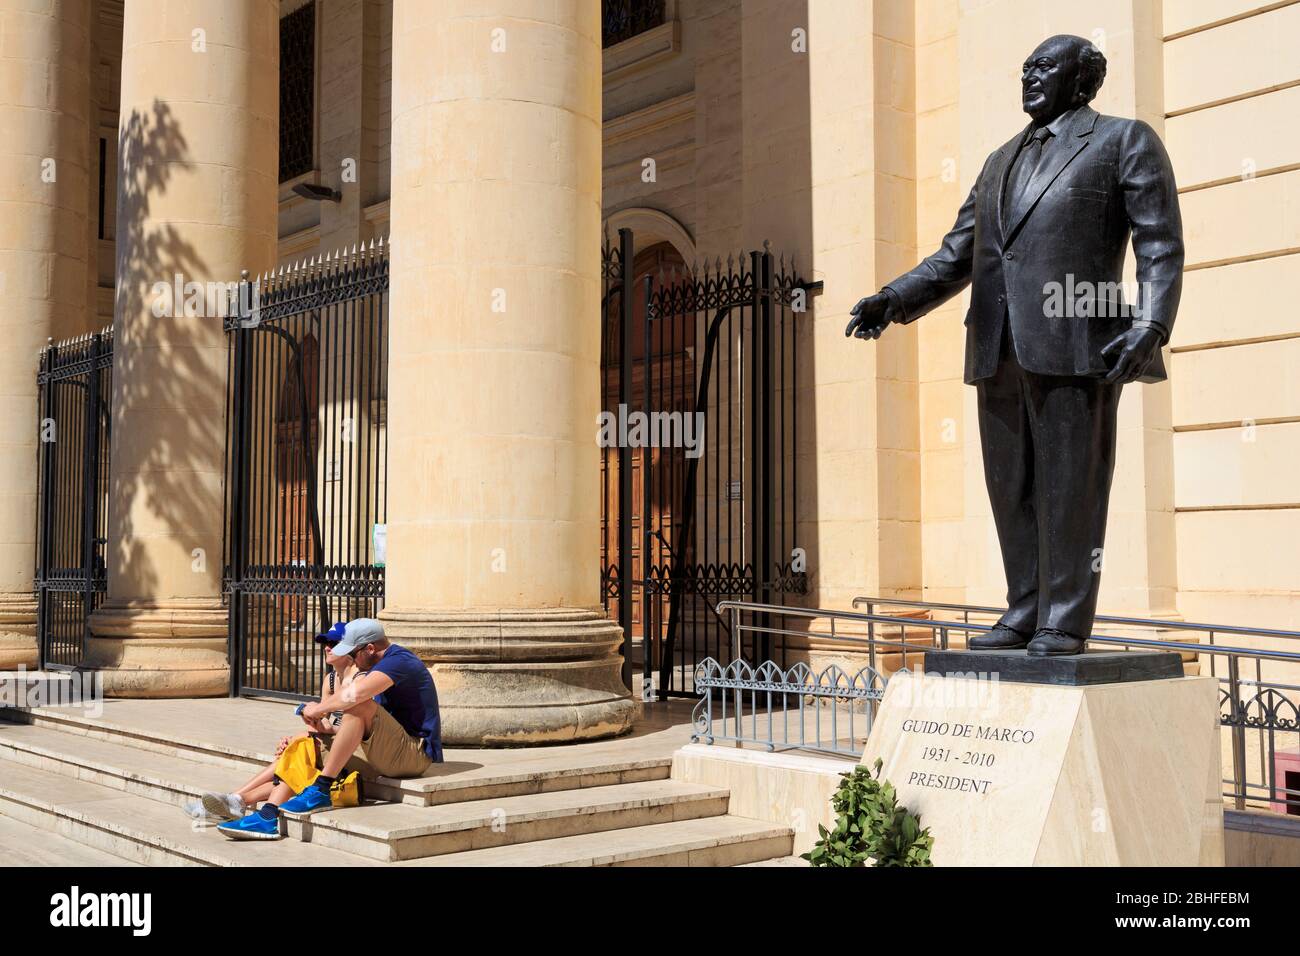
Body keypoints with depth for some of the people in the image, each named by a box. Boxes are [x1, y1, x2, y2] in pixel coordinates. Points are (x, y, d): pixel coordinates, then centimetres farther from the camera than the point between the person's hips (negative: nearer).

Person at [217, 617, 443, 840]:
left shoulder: (399, 661, -15)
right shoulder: (379, 666, 19)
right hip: (386, 753, 10)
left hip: (415, 753, -10)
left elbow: (354, 694, -30)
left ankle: (321, 790, -25)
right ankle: (268, 816, -13)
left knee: (359, 705, -30)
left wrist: (317, 709, -15)